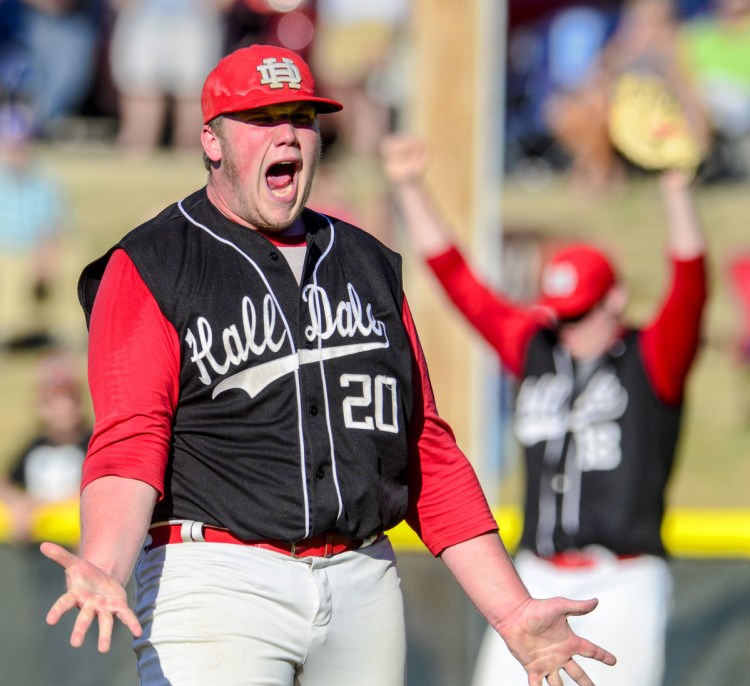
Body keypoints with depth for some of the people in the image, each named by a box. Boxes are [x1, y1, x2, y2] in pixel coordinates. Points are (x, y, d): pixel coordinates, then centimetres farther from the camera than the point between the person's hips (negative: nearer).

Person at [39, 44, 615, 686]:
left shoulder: (370, 266, 18)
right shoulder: (148, 270, 1)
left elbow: (428, 452, 18)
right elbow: (129, 443, -11)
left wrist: (513, 612, 10)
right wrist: (104, 571, -31)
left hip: (364, 583, 5)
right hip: (216, 583, -5)